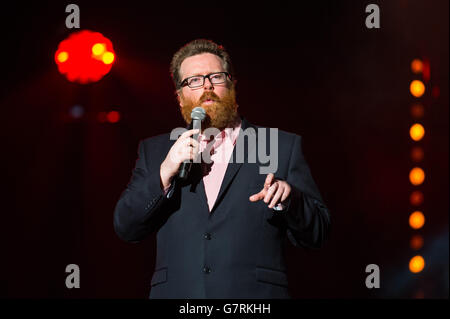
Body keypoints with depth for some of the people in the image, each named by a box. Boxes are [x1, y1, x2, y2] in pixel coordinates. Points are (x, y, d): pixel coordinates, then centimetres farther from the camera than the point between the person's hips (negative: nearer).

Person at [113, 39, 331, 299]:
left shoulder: (282, 147, 9)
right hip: (176, 291, 1)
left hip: (253, 296, 0)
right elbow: (125, 228, 6)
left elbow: (318, 234, 5)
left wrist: (289, 198, -13)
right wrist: (164, 174, -7)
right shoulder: (155, 150, 16)